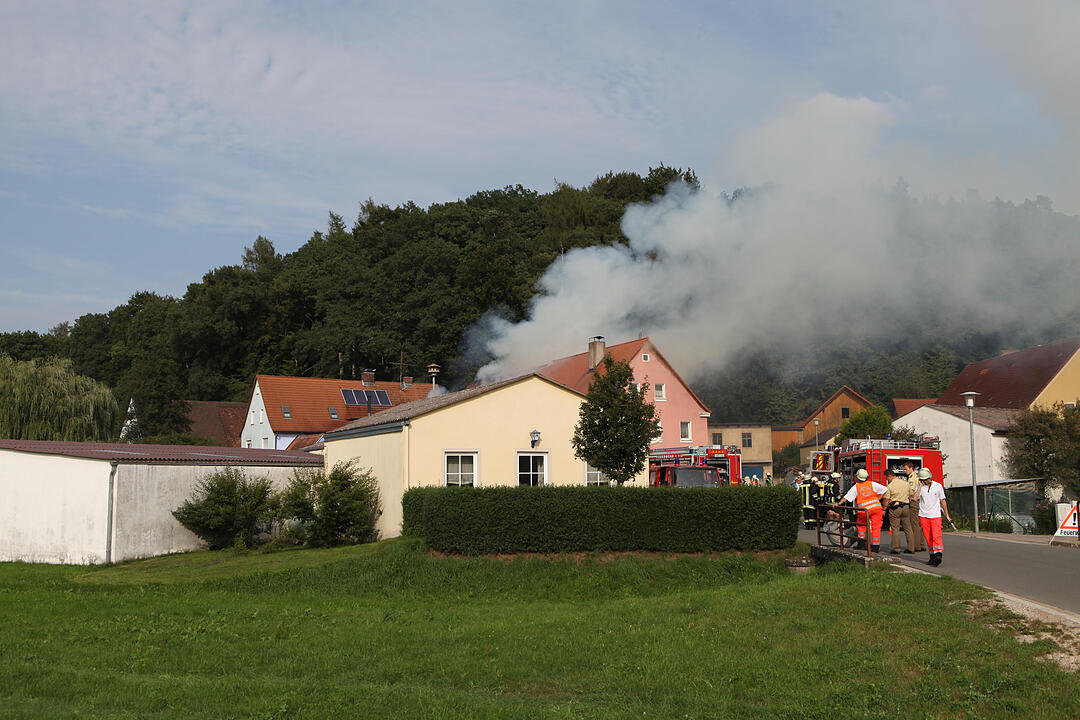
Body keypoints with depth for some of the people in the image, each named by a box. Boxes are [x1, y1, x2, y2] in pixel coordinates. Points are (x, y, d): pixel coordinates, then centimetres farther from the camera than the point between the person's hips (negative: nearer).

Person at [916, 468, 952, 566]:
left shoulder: (938, 486, 2)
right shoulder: (920, 487, 2)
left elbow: (943, 501, 9)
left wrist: (947, 515, 11)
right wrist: (920, 486, -12)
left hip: (935, 515, -2)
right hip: (923, 515, 2)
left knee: (936, 536, -15)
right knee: (928, 538, 4)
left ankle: (938, 556, -24)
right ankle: (932, 557, 11)